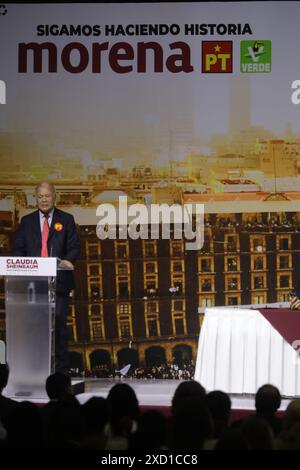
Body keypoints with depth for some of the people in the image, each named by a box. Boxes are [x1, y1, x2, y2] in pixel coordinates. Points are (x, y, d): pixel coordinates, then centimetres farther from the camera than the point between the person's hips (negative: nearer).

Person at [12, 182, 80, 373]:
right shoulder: (27, 221, 14)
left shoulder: (66, 220, 9)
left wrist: (68, 260, -19)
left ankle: (61, 370, 1)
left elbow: (74, 247, 2)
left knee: (59, 325, -3)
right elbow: (18, 249, 10)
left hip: (59, 281, -2)